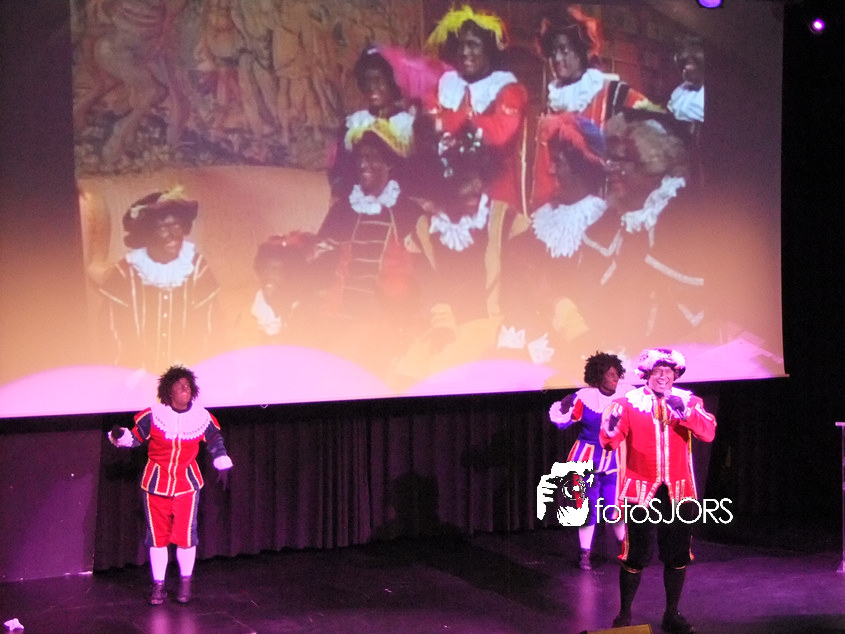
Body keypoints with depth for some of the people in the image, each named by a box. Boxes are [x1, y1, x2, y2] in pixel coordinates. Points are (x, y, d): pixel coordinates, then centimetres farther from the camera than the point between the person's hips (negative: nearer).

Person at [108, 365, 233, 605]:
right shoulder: (153, 415, -10)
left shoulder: (202, 417, -4)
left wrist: (222, 467, 18)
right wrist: (120, 436, -20)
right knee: (157, 536, 4)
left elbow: (216, 441, 14)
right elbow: (136, 437, 0)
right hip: (156, 482, 0)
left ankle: (185, 583, 15)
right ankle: (158, 585, 14)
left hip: (187, 483, 1)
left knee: (186, 535, -3)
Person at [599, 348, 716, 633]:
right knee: (636, 555, -2)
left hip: (678, 491, 3)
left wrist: (685, 412, -28)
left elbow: (708, 433, -12)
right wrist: (611, 428, -35)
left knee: (677, 555, 10)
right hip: (641, 490, -3)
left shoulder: (688, 401, 3)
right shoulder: (628, 402, -4)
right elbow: (609, 442, -12)